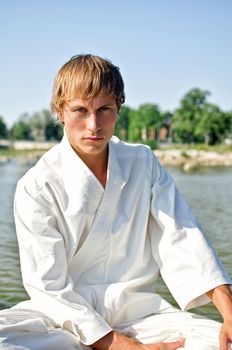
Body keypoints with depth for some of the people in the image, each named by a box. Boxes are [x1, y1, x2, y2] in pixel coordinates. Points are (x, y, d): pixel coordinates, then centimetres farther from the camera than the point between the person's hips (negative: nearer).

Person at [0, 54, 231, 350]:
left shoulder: (144, 163, 4)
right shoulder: (36, 187, -9)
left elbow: (180, 237, -3)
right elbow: (49, 286, -11)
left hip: (137, 312, 3)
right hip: (67, 316, -2)